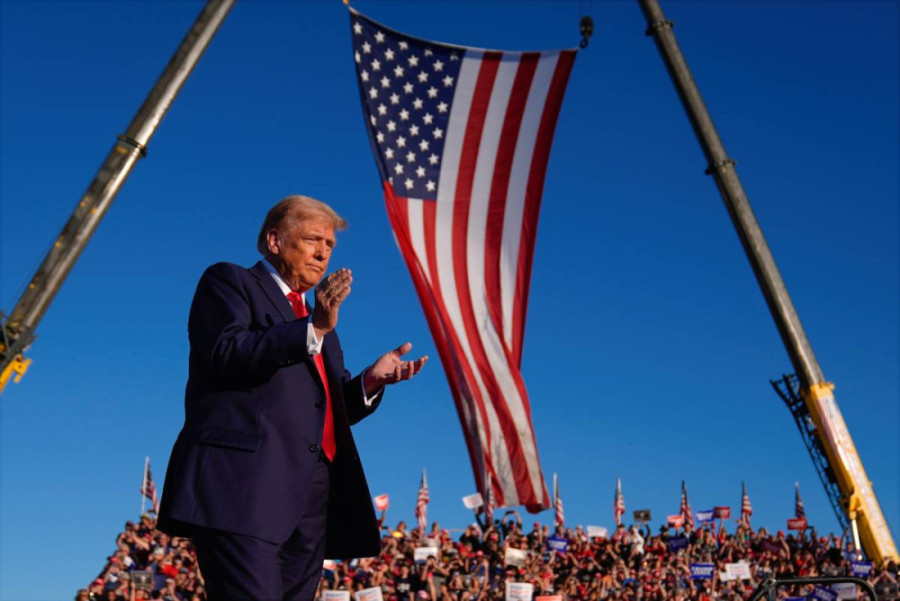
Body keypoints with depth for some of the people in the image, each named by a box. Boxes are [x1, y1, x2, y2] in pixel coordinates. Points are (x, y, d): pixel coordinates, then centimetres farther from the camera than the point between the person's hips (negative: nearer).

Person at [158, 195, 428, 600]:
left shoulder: (319, 318, 29)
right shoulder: (228, 282, 9)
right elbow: (227, 353, -10)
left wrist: (371, 380, 6)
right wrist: (313, 329, -16)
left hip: (311, 497, 7)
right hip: (246, 485, -7)